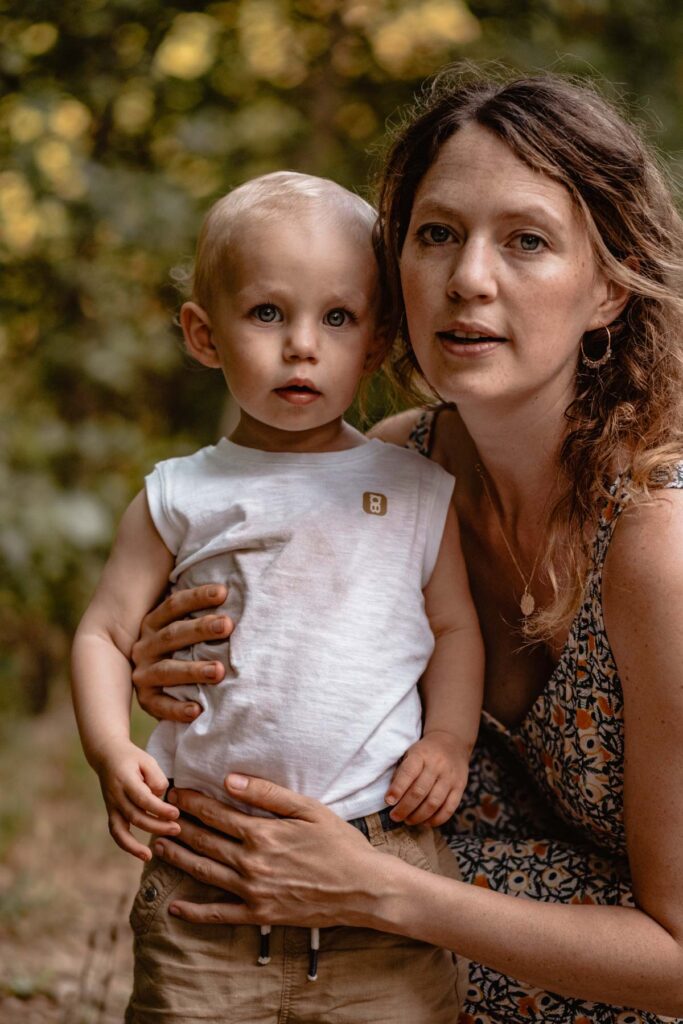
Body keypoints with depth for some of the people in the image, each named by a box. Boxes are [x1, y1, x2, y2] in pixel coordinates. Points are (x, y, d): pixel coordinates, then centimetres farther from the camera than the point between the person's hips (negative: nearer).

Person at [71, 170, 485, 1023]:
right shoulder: (180, 499, 4)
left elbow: (454, 626, 15)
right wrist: (111, 750, -10)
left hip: (385, 865, 1)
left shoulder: (417, 492, 7)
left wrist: (449, 737, -1)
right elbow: (105, 633, 6)